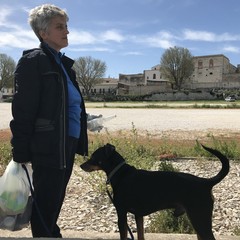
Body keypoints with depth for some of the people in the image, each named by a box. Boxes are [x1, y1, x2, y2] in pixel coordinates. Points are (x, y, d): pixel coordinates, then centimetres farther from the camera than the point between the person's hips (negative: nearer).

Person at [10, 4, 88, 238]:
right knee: (45, 205, 4)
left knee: (55, 201, 19)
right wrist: (21, 152, -16)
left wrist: (78, 141, 16)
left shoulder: (63, 63, 15)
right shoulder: (33, 61, -10)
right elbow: (22, 110, -15)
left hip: (67, 144, 8)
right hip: (47, 147, -8)